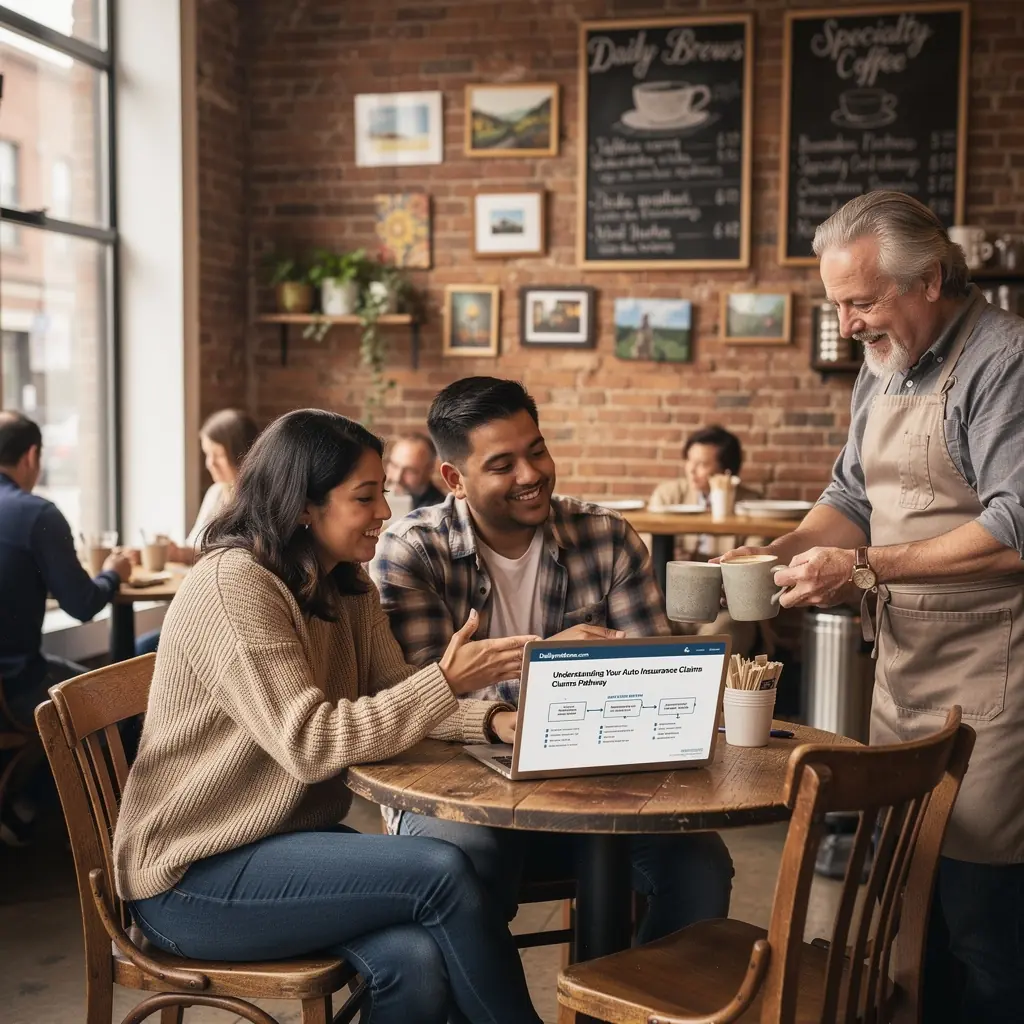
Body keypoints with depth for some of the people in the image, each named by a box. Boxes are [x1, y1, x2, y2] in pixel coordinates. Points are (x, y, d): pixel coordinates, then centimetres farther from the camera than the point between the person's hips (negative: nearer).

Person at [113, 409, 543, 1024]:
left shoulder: (348, 587, 7)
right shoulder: (233, 584, -19)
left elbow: (393, 695, 1)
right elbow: (309, 742, -25)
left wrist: (490, 720, -17)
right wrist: (446, 681, -28)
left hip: (293, 836, 7)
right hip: (191, 877, -7)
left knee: (418, 964, -22)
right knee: (441, 873, -21)